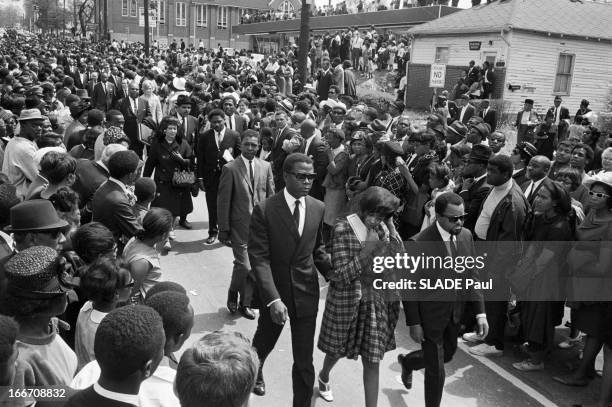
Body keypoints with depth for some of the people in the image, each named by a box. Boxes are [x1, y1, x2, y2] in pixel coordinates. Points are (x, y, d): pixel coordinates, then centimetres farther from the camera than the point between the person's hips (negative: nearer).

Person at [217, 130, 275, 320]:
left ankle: (245, 303, 25)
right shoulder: (230, 168, -6)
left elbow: (271, 196, 10)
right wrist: (224, 229, -6)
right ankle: (233, 294, 23)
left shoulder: (265, 167, 6)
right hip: (239, 226, -3)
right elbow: (223, 201, -5)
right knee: (244, 266, -7)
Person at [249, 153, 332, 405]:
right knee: (264, 343, 26)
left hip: (306, 294, 1)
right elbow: (259, 258, -18)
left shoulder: (318, 208, -3)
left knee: (304, 361, 6)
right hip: (274, 293, -1)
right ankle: (255, 370, 60)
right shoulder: (264, 210, -15)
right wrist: (273, 299, -27)